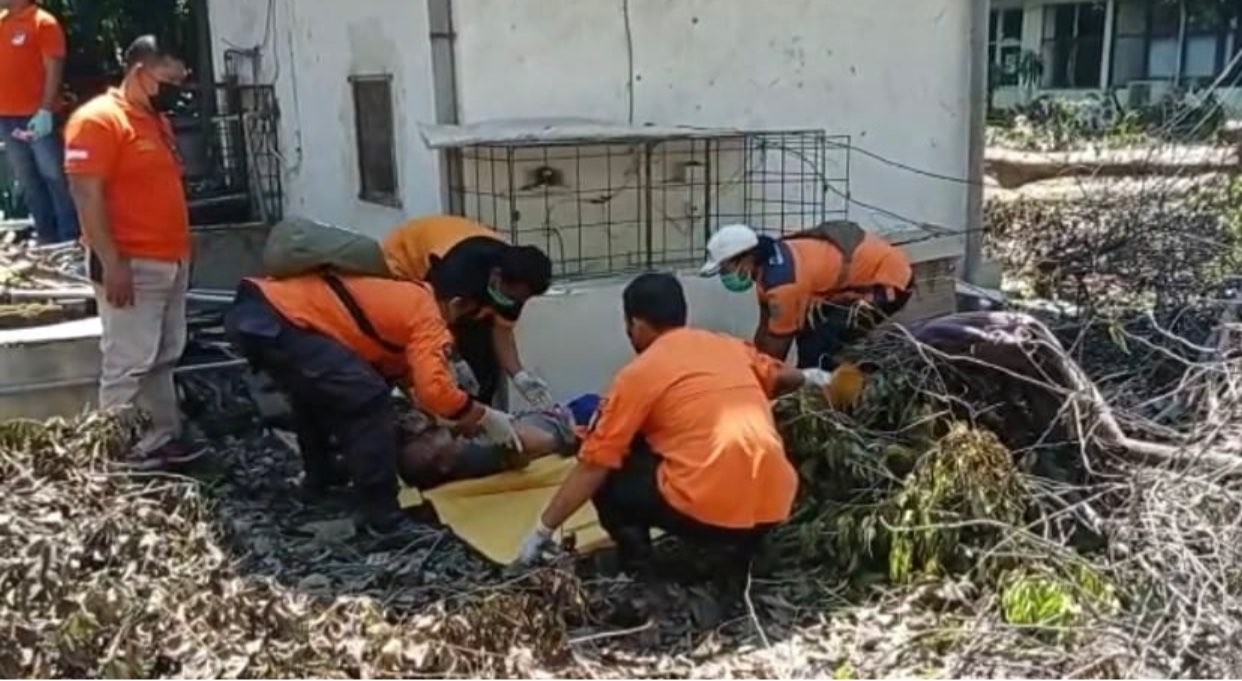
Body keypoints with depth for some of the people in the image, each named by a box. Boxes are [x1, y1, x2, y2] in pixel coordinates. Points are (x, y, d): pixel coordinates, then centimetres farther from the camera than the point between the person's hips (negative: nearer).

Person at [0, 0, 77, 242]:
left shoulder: (43, 22, -5)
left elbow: (54, 70, -11)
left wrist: (45, 111, -18)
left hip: (37, 117, -7)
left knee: (54, 177, -4)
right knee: (28, 181, 10)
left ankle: (70, 239, 1)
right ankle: (47, 238, 18)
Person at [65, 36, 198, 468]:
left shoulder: (155, 119, 16)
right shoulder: (97, 119, -12)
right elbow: (86, 195, -18)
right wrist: (111, 263, -21)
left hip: (171, 261, 9)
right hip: (132, 265, -9)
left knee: (164, 359, 14)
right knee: (129, 365, -4)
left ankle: (165, 438, 22)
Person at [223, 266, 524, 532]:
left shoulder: (403, 296, 26)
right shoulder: (427, 315, -1)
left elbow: (401, 368, 37)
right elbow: (435, 390, -17)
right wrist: (486, 418, 0)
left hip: (251, 309, 10)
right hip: (275, 320, -10)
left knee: (314, 390, 32)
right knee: (367, 400, -5)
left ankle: (319, 478, 44)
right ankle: (382, 517, 0)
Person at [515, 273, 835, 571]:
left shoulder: (638, 373, 3)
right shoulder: (731, 346, 17)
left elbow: (593, 466, 3)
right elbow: (780, 378, 36)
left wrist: (543, 530, 12)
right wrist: (808, 378, 61)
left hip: (707, 509, -5)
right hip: (775, 505, 6)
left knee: (609, 478, 16)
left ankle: (637, 571, 5)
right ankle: (745, 547, 24)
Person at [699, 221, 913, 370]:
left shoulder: (783, 281, -28)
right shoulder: (769, 262, 1)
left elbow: (776, 350, -18)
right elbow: (765, 329, 12)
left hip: (889, 281, -10)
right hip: (869, 267, 10)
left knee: (818, 346, -16)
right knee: (808, 331, 12)